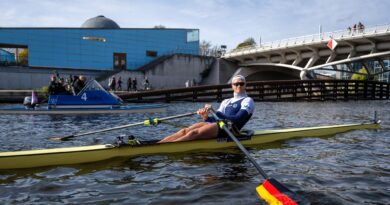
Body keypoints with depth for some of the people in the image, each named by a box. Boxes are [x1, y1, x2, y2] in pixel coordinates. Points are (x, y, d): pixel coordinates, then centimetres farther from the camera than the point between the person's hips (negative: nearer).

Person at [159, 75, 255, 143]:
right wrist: (206, 117, -6)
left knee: (194, 133, -28)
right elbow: (217, 119, 17)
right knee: (185, 131, -19)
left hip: (229, 130, -6)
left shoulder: (248, 101, 7)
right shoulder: (226, 102, 27)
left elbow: (237, 119, -11)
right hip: (218, 126, 6)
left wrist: (215, 113, -16)